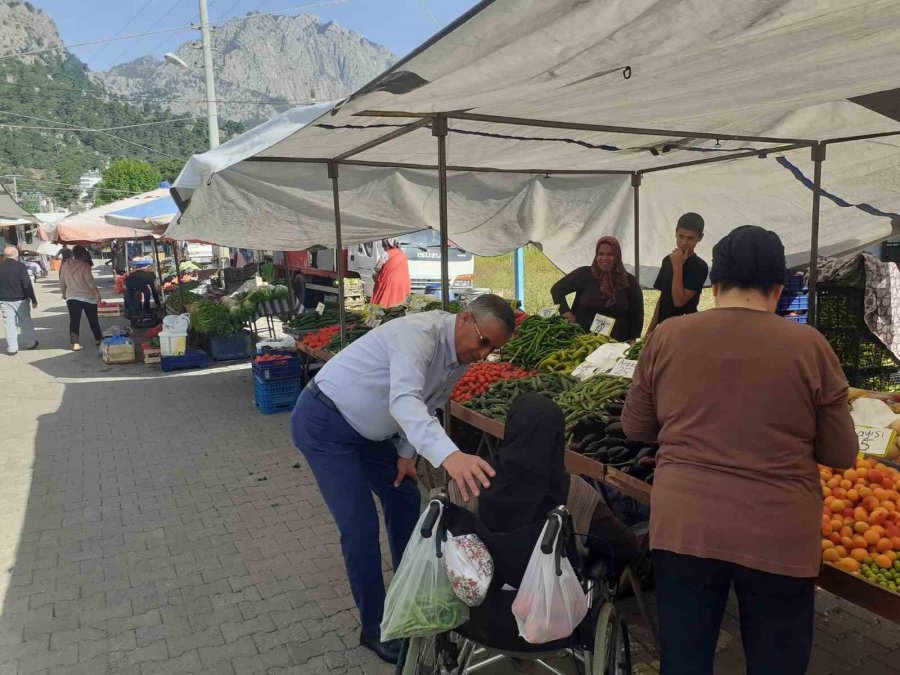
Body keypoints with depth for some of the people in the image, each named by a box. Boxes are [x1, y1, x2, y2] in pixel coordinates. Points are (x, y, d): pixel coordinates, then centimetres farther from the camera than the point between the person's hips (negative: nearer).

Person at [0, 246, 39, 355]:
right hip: (20, 300, -3)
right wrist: (33, 299, -6)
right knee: (26, 322, 11)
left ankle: (12, 348, 6)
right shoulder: (20, 267, -10)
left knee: (9, 324, 5)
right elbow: (27, 285, -12)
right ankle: (31, 343, 21)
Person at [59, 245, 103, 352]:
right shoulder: (85, 266, -14)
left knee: (74, 321, 4)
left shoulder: (65, 266, 4)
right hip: (87, 297, -4)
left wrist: (64, 293, 27)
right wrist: (97, 294, -4)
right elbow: (91, 282, -15)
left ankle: (75, 343, -2)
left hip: (71, 297, 4)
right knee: (93, 319, 12)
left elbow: (62, 283, 12)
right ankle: (98, 338, 25)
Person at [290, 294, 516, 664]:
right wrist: (449, 454, -62)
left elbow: (426, 405, 11)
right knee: (361, 525, -9)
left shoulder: (461, 356, -3)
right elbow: (404, 400, -48)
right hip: (324, 423, -9)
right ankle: (375, 629, 10)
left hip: (367, 428, 9)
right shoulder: (420, 332, -31)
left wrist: (407, 452, 0)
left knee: (404, 497, 15)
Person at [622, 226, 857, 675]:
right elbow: (842, 454, 1)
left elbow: (634, 428, 8)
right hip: (778, 539, 0)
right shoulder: (808, 346, -6)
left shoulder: (667, 337, -3)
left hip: (682, 529, 1)